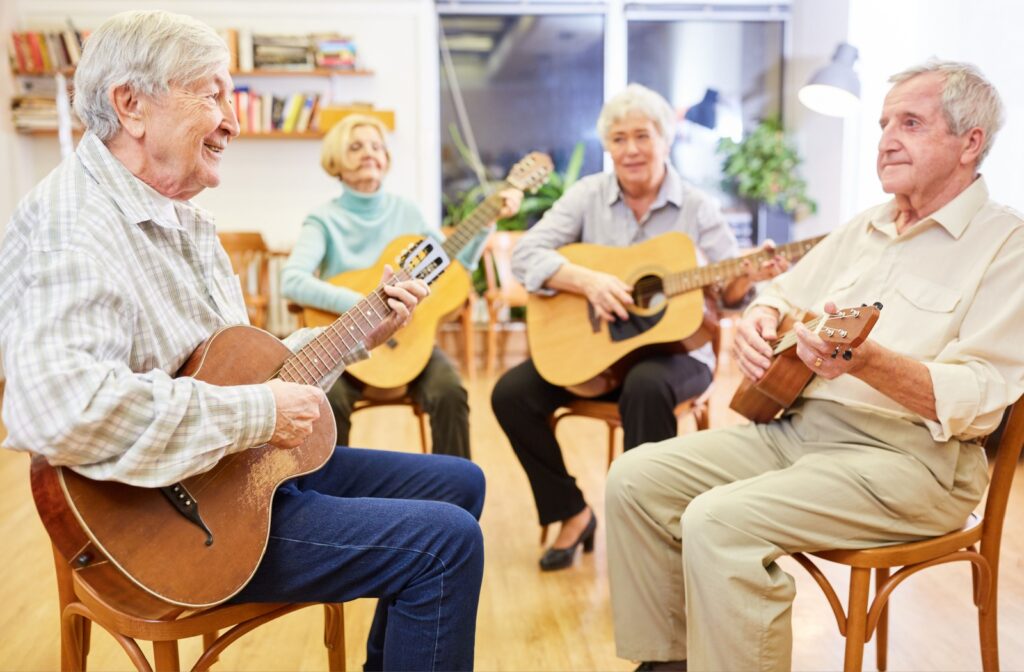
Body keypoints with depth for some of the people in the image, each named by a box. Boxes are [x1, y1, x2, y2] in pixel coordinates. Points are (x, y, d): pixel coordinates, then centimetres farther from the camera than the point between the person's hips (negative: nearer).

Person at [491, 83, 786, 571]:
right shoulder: (587, 195, 2)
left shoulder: (696, 208, 0)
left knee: (646, 386, -37)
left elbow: (727, 291, -4)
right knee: (512, 392, -17)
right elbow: (525, 256, -9)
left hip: (675, 347, -2)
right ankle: (572, 514, 0)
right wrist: (589, 280, -24)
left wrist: (750, 276, -28)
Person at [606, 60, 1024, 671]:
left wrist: (868, 362, -35)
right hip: (793, 422, 8)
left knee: (720, 521, -29)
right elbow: (784, 294, 25)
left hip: (913, 454, -7)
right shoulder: (864, 228, 17)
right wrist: (760, 319, 0)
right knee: (637, 477, -6)